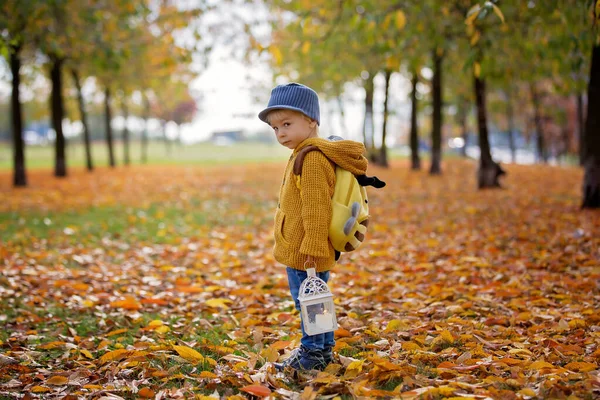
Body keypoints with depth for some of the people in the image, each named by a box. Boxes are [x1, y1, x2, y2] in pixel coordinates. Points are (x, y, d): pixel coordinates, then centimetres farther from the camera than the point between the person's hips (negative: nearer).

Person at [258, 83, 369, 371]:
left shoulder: (313, 158, -19)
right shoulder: (303, 154, 15)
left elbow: (316, 207, -23)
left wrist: (312, 247, -23)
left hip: (305, 252, -11)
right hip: (298, 250, 11)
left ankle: (312, 353, 12)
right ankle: (323, 349, 30)